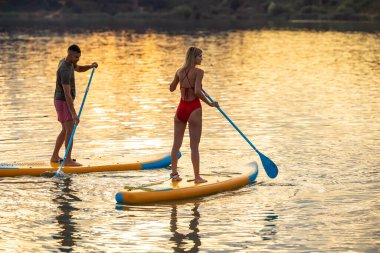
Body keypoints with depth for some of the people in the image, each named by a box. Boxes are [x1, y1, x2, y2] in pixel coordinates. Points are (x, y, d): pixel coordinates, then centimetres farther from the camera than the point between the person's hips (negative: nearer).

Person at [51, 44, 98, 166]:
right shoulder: (65, 71, -27)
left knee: (65, 130, 17)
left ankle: (55, 157, 24)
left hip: (63, 102, 10)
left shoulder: (66, 62, 4)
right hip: (63, 102, -10)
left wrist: (91, 66, 1)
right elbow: (67, 94, -31)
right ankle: (68, 160, -18)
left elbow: (79, 69, 24)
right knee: (70, 130, -15)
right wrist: (74, 114, -34)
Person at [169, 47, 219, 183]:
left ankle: (174, 173, 19)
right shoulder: (198, 72, -13)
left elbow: (171, 88, 16)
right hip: (193, 109, -6)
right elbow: (197, 91, -24)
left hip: (181, 109, 6)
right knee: (194, 146, 1)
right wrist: (210, 103, -14)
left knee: (176, 144, 12)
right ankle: (197, 176, 5)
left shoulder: (180, 71, 5)